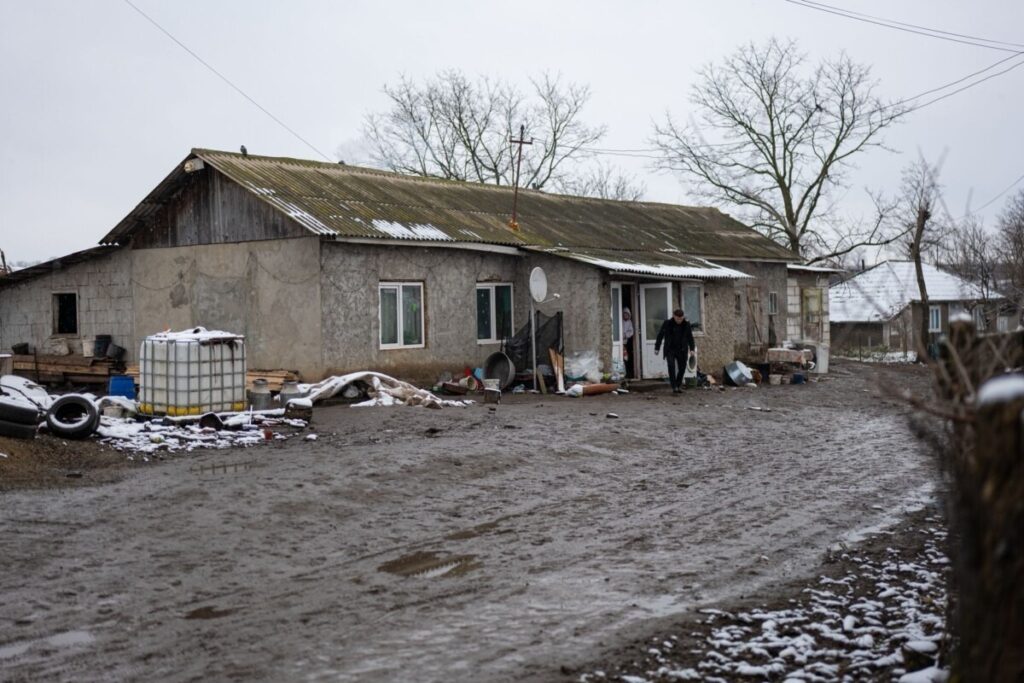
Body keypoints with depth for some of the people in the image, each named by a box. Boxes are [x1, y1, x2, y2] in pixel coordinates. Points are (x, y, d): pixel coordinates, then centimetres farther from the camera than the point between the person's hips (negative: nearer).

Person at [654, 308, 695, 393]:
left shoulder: (686, 324, -1)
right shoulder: (667, 323, -7)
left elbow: (690, 337, 10)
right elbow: (660, 336, 1)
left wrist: (692, 349, 5)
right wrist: (656, 348, 0)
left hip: (682, 350, 2)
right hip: (670, 350, -2)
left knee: (682, 368, 3)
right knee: (671, 367, -15)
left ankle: (678, 386, 20)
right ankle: (674, 387, -14)